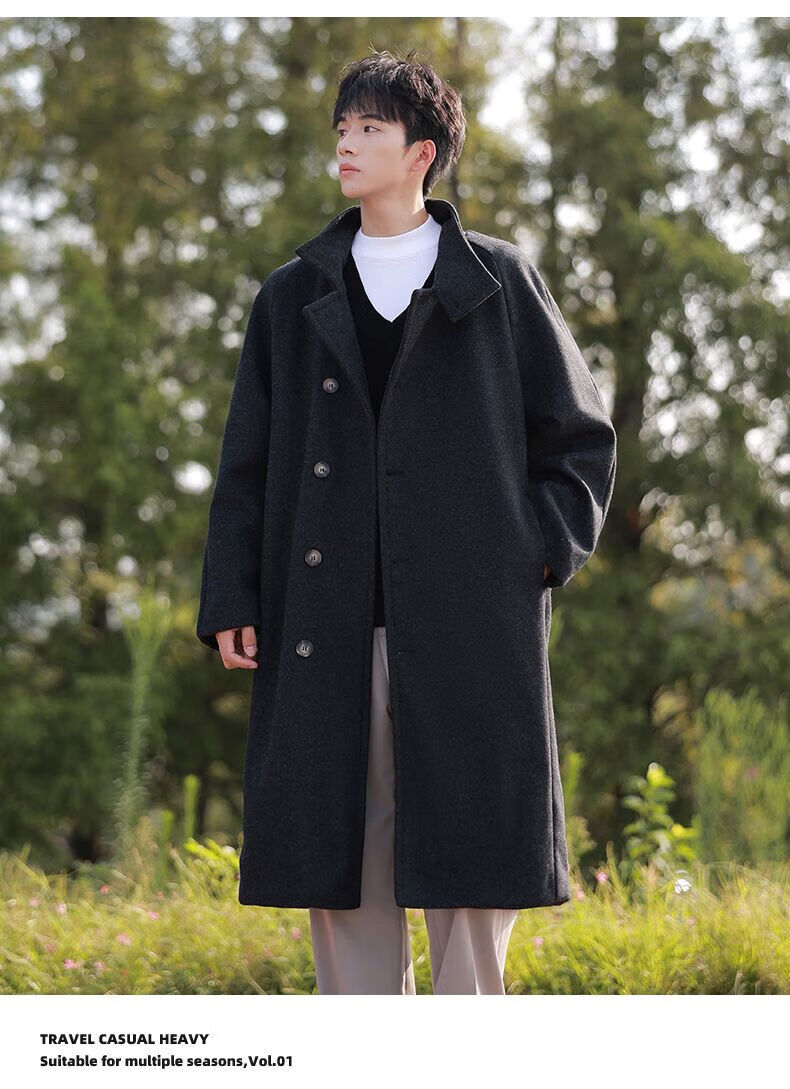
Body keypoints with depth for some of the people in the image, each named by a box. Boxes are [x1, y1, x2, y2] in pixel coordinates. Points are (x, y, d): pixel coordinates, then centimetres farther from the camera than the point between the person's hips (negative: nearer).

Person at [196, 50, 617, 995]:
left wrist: (543, 552, -1)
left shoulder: (499, 282, 7)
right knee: (339, 854, 3)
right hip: (327, 632, 2)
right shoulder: (293, 298, 13)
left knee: (470, 851, -1)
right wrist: (230, 602, 4)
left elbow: (581, 434, 11)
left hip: (469, 627, -2)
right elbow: (246, 462, 12)